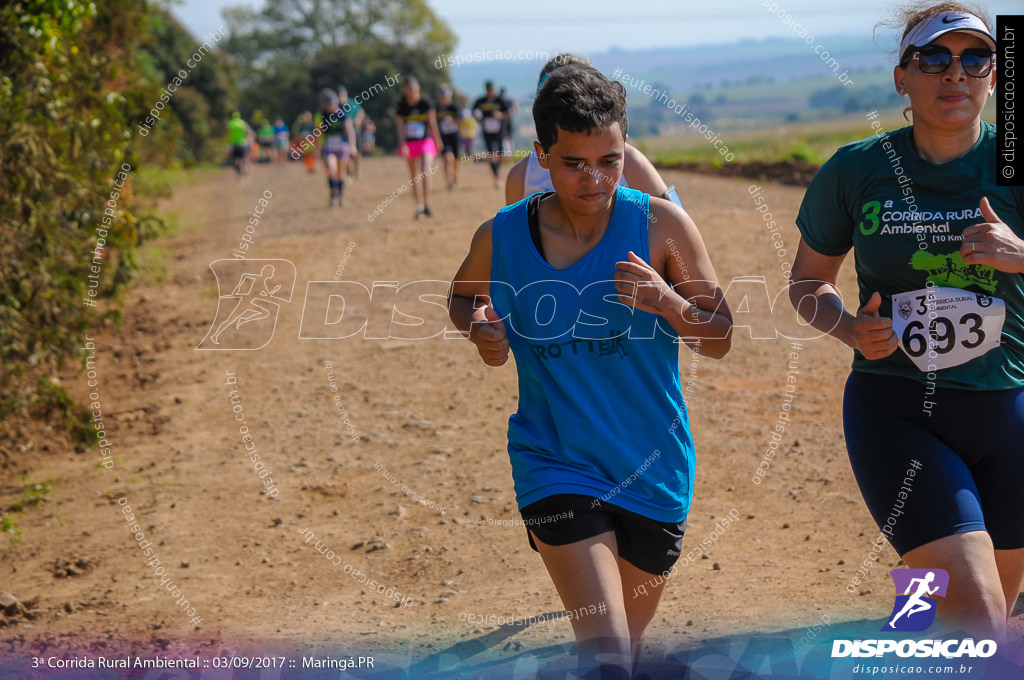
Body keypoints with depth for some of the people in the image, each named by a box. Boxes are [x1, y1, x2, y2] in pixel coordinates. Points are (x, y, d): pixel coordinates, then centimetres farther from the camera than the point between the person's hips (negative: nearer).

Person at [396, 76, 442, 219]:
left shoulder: (425, 103, -5)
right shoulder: (402, 106, 0)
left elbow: (433, 123, 3)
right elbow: (400, 126, -2)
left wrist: (437, 140, 9)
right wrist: (402, 145, -12)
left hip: (426, 142, -2)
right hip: (410, 143, 2)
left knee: (426, 172, -19)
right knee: (414, 177, 6)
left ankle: (427, 204, -10)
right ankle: (419, 207, 13)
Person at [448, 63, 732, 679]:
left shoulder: (660, 225, -9)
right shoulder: (501, 236, -6)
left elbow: (720, 340, -4)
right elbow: (464, 294, 16)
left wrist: (668, 301, -24)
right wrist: (478, 327, -7)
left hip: (653, 467, 2)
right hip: (555, 463, -1)